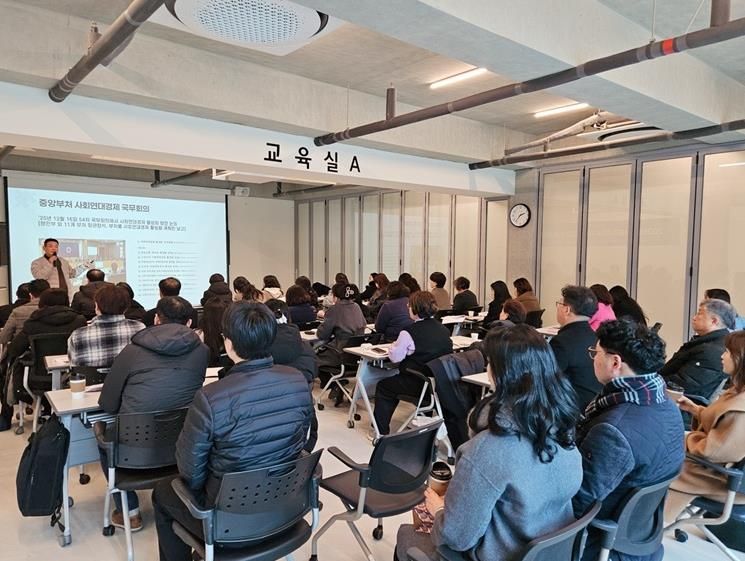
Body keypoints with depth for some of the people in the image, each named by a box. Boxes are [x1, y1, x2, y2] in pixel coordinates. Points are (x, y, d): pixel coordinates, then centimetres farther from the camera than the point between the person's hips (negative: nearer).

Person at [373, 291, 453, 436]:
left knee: (383, 387, 16)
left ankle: (381, 432, 20)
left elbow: (395, 357, -11)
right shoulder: (443, 329, 0)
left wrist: (393, 346, 9)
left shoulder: (409, 332, -18)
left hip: (419, 385, -7)